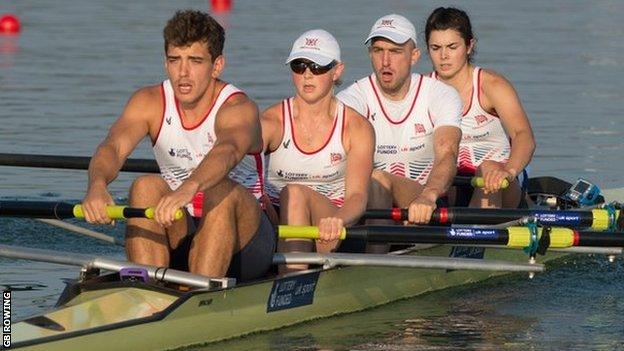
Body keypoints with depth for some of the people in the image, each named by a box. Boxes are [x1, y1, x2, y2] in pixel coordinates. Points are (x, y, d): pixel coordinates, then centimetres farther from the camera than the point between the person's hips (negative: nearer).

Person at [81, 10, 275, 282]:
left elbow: (228, 151, -38)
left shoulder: (239, 109, -15)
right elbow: (114, 146, -22)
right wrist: (97, 184, -46)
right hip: (179, 235, 3)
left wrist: (189, 189, -60)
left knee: (222, 190, -32)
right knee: (147, 186, -24)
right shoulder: (150, 102, -3)